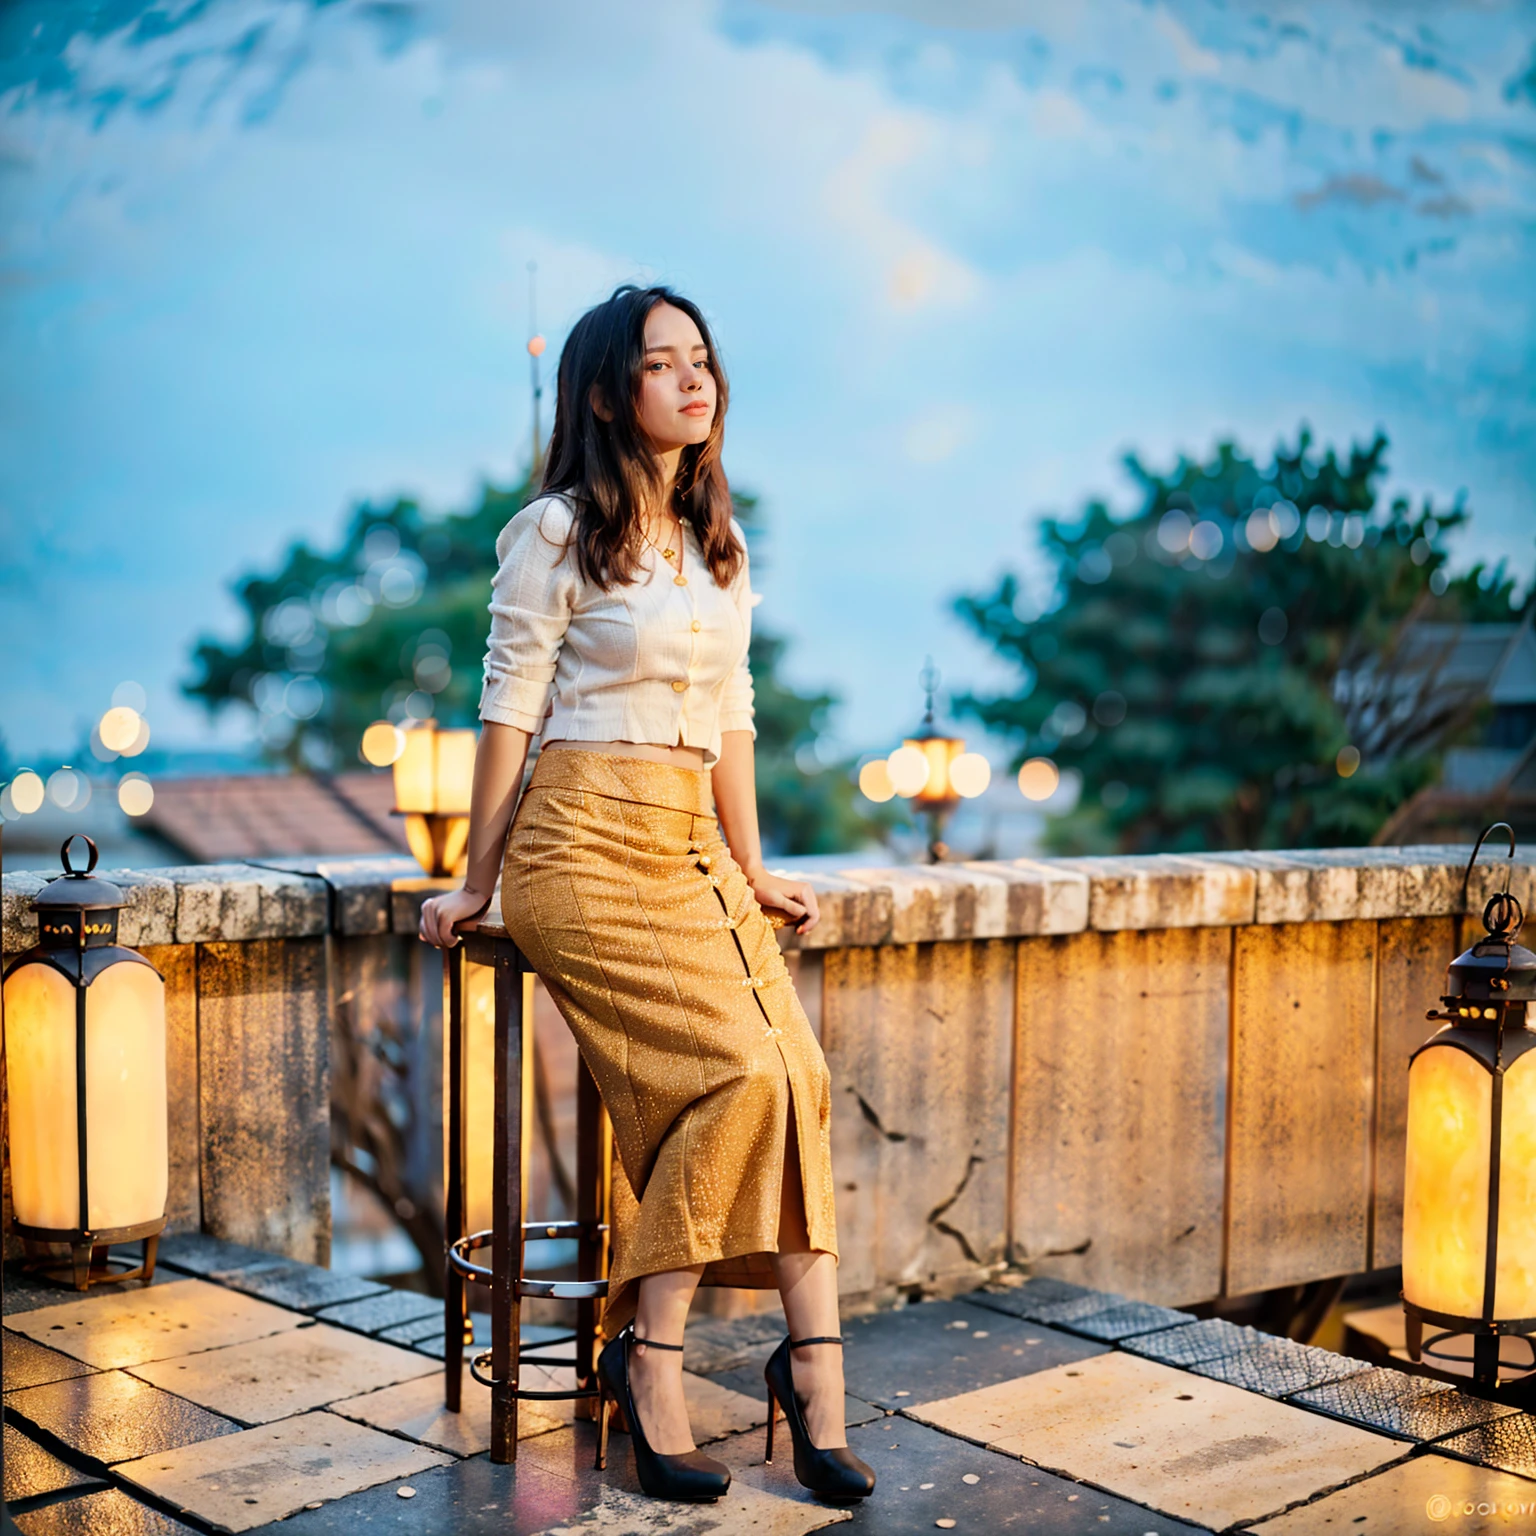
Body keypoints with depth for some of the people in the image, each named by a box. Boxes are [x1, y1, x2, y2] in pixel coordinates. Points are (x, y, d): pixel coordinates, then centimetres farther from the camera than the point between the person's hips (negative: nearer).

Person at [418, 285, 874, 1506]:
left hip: (692, 846, 6)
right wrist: (476, 885, 0)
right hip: (585, 843, -6)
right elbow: (509, 708, -2)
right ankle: (649, 1359, -4)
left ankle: (815, 1371, -8)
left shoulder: (720, 544, 18)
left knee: (797, 1074, -14)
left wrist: (752, 871, 19)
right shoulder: (557, 533, -2)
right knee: (740, 1069, -19)